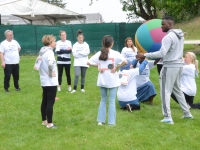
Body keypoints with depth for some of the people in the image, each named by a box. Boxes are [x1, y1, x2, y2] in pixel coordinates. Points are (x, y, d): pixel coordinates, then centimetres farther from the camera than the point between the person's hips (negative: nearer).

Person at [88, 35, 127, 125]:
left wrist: (98, 66, 2)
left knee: (103, 100, 16)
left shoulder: (99, 54, 1)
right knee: (112, 101, 6)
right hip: (112, 80, -3)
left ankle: (100, 120, 15)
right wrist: (117, 67, -10)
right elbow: (125, 62, -21)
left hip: (102, 80, 3)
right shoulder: (115, 53, -9)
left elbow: (89, 62, -2)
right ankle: (111, 121, 7)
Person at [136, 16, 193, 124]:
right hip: (178, 64, 9)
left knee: (165, 91, -4)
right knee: (177, 90, 21)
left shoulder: (168, 37, -19)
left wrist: (145, 55, -22)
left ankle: (168, 117, -6)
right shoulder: (180, 35, 11)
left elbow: (162, 53, -25)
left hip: (170, 66, -9)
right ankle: (187, 113, 26)